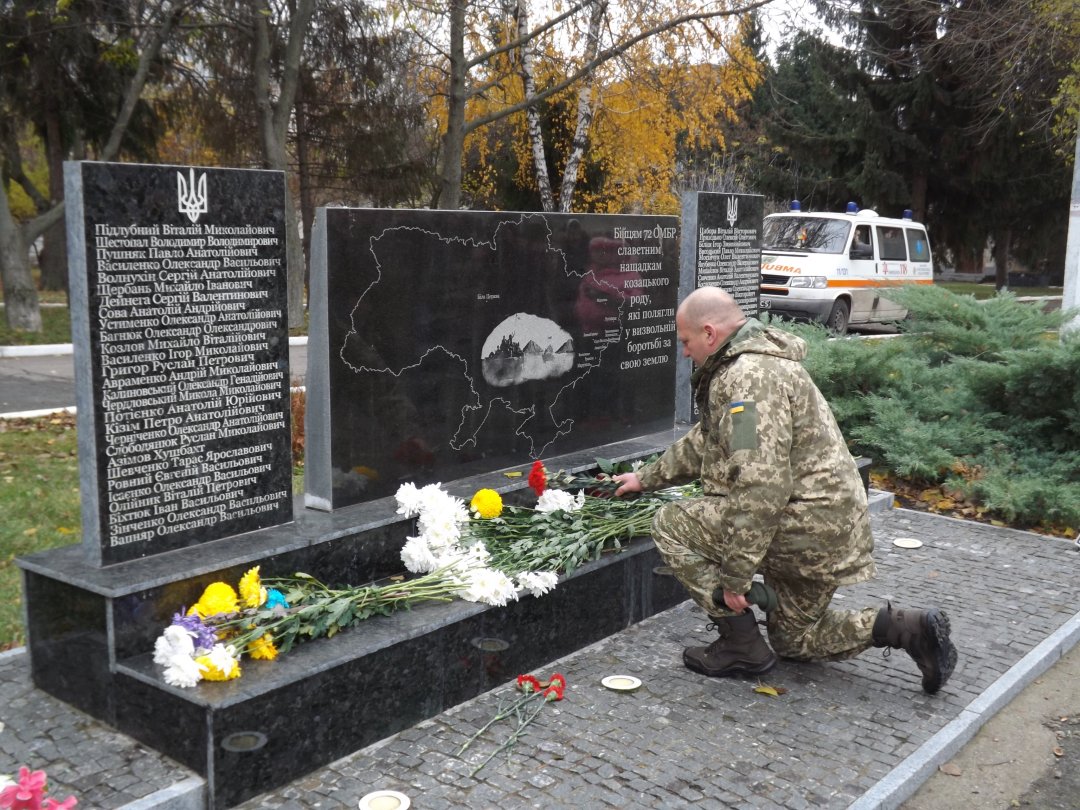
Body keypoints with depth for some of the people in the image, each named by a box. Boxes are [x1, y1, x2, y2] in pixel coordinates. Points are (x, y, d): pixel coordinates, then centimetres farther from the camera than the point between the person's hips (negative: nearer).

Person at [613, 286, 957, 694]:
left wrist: (735, 575, -24)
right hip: (831, 523, 11)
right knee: (794, 638, 24)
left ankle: (742, 645, -2)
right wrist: (647, 478, 32)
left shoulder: (750, 377, -21)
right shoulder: (747, 363, 16)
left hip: (807, 521, -11)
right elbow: (704, 442, 29)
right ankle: (908, 628, 12)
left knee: (671, 524, -6)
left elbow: (761, 486, -28)